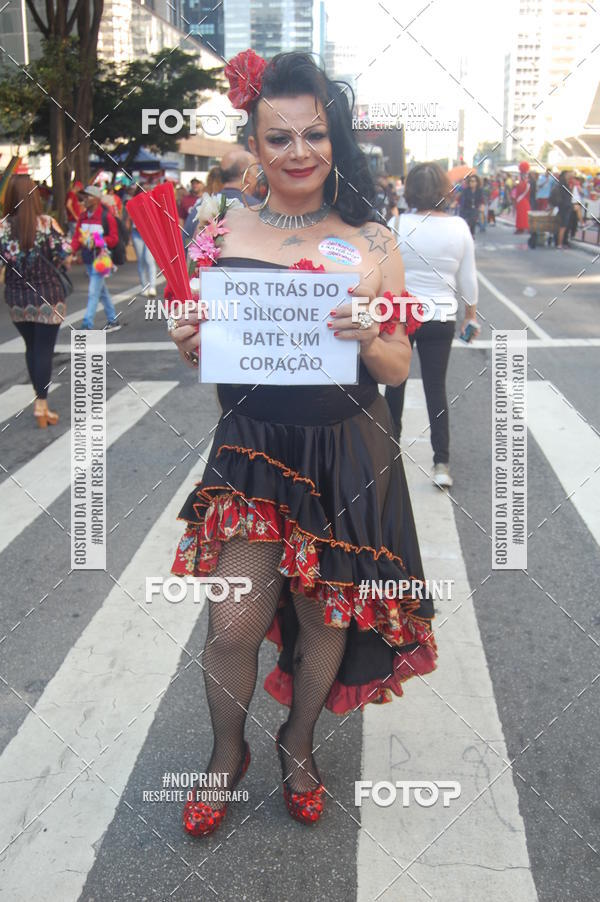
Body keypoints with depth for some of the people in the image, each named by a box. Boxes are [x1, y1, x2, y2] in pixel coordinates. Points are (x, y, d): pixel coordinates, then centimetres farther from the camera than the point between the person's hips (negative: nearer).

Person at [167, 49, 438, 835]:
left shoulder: (371, 243, -2)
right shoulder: (223, 237, -1)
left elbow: (398, 371, -1)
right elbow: (204, 360, 8)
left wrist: (369, 341, -22)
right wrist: (188, 346, -15)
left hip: (348, 458, 1)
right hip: (252, 450, 0)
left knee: (326, 616, 12)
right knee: (234, 621, -1)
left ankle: (299, 744, 41)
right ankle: (227, 753, 31)